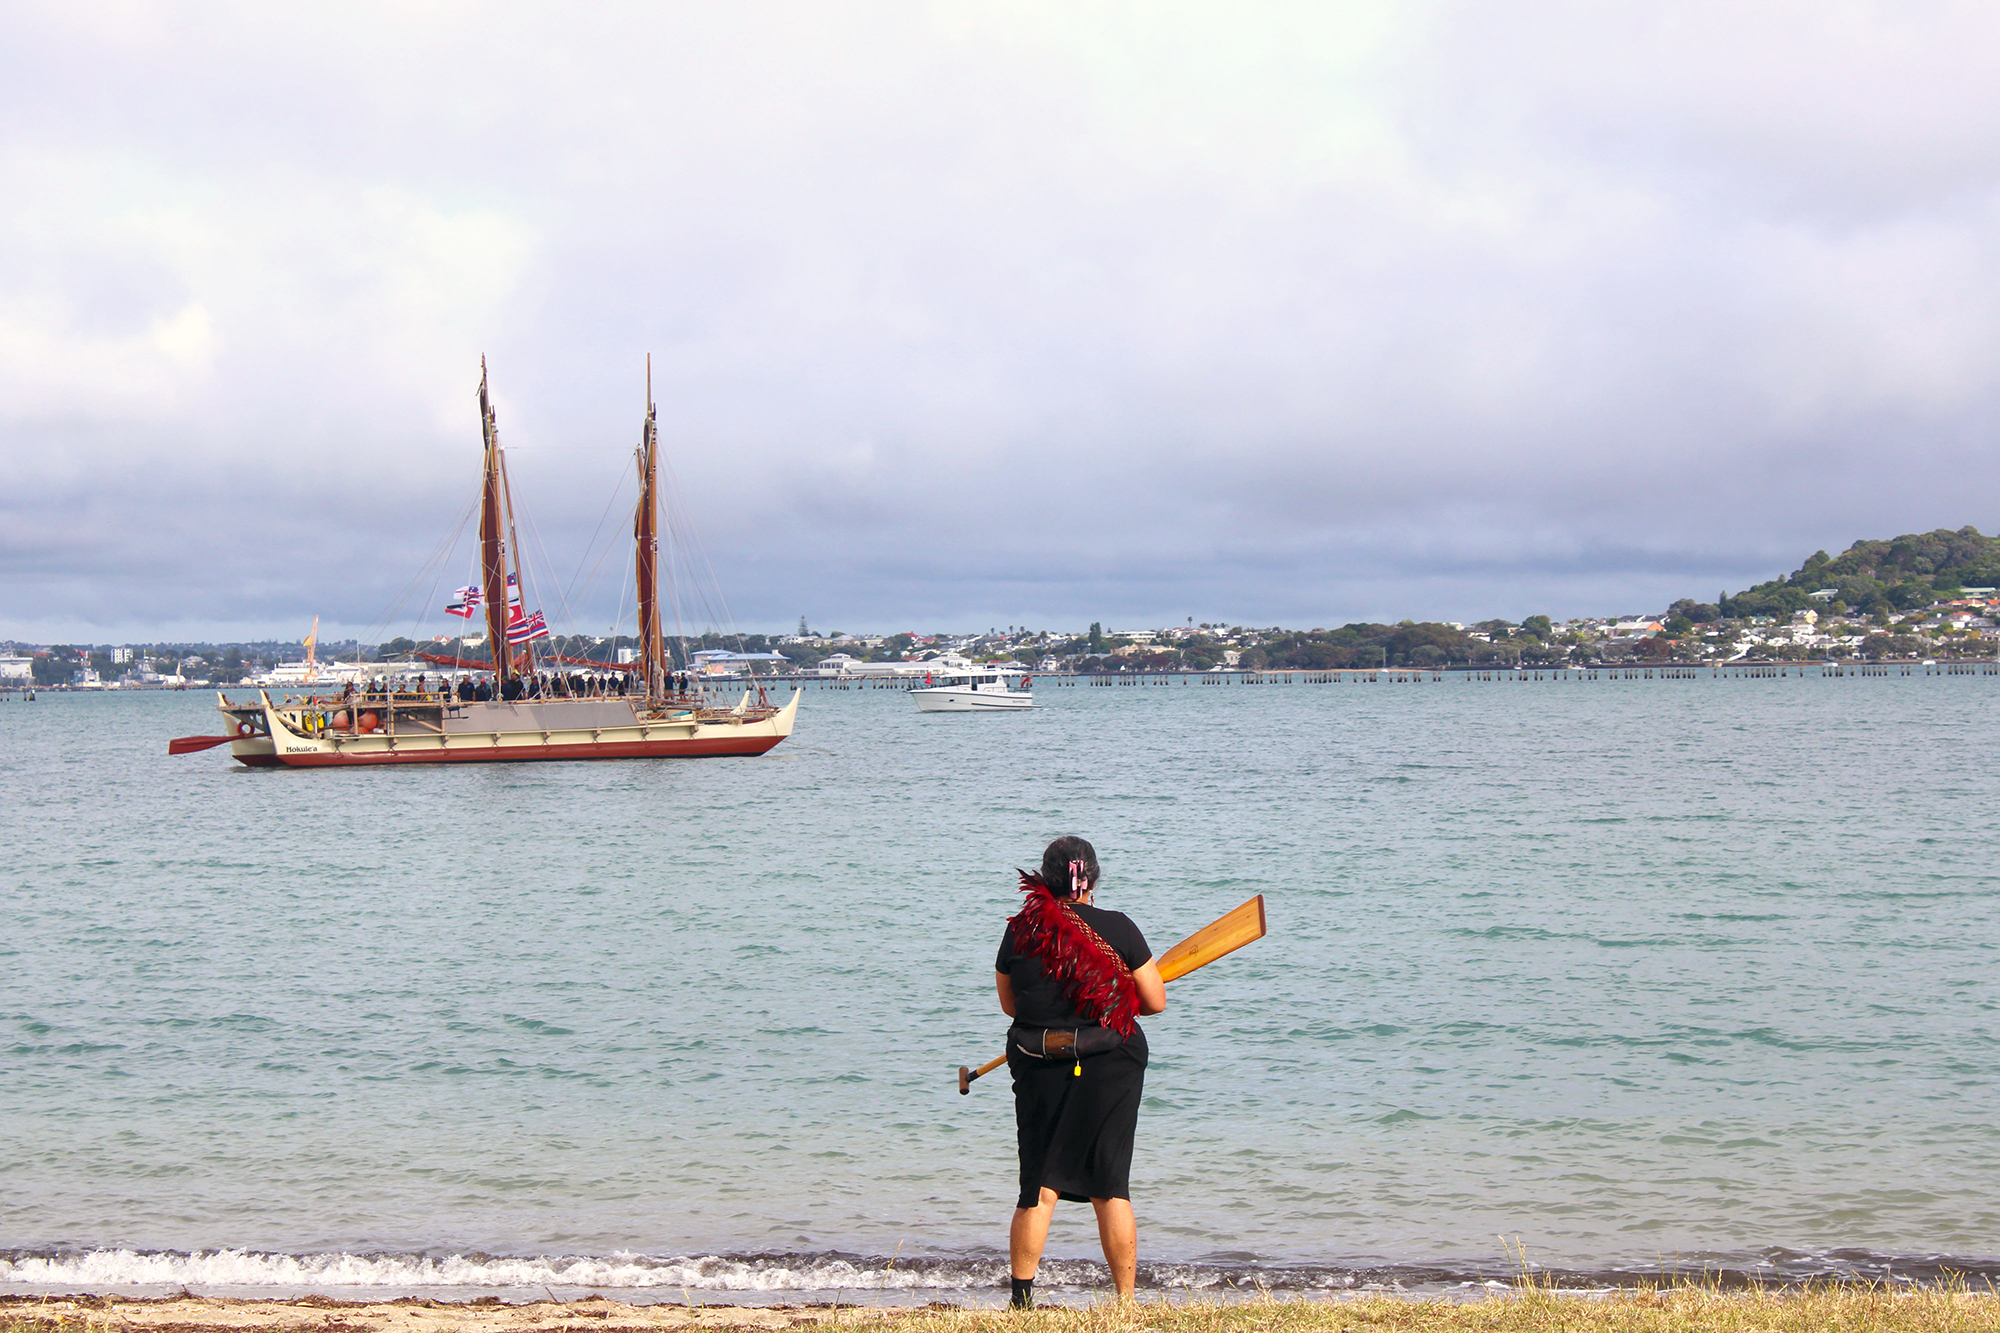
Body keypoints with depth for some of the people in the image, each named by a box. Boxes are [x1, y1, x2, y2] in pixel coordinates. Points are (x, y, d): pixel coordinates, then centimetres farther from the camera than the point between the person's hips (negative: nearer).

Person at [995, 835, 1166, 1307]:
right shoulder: (1117, 928, -8)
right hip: (1109, 1068, -2)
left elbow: (1010, 1005, 13)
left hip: (1038, 1071, 2)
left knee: (1038, 1188, 9)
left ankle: (1021, 1299, 8)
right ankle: (1125, 1301, 6)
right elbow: (1156, 1001, -2)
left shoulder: (1019, 931, -1)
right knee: (1111, 1187, 6)